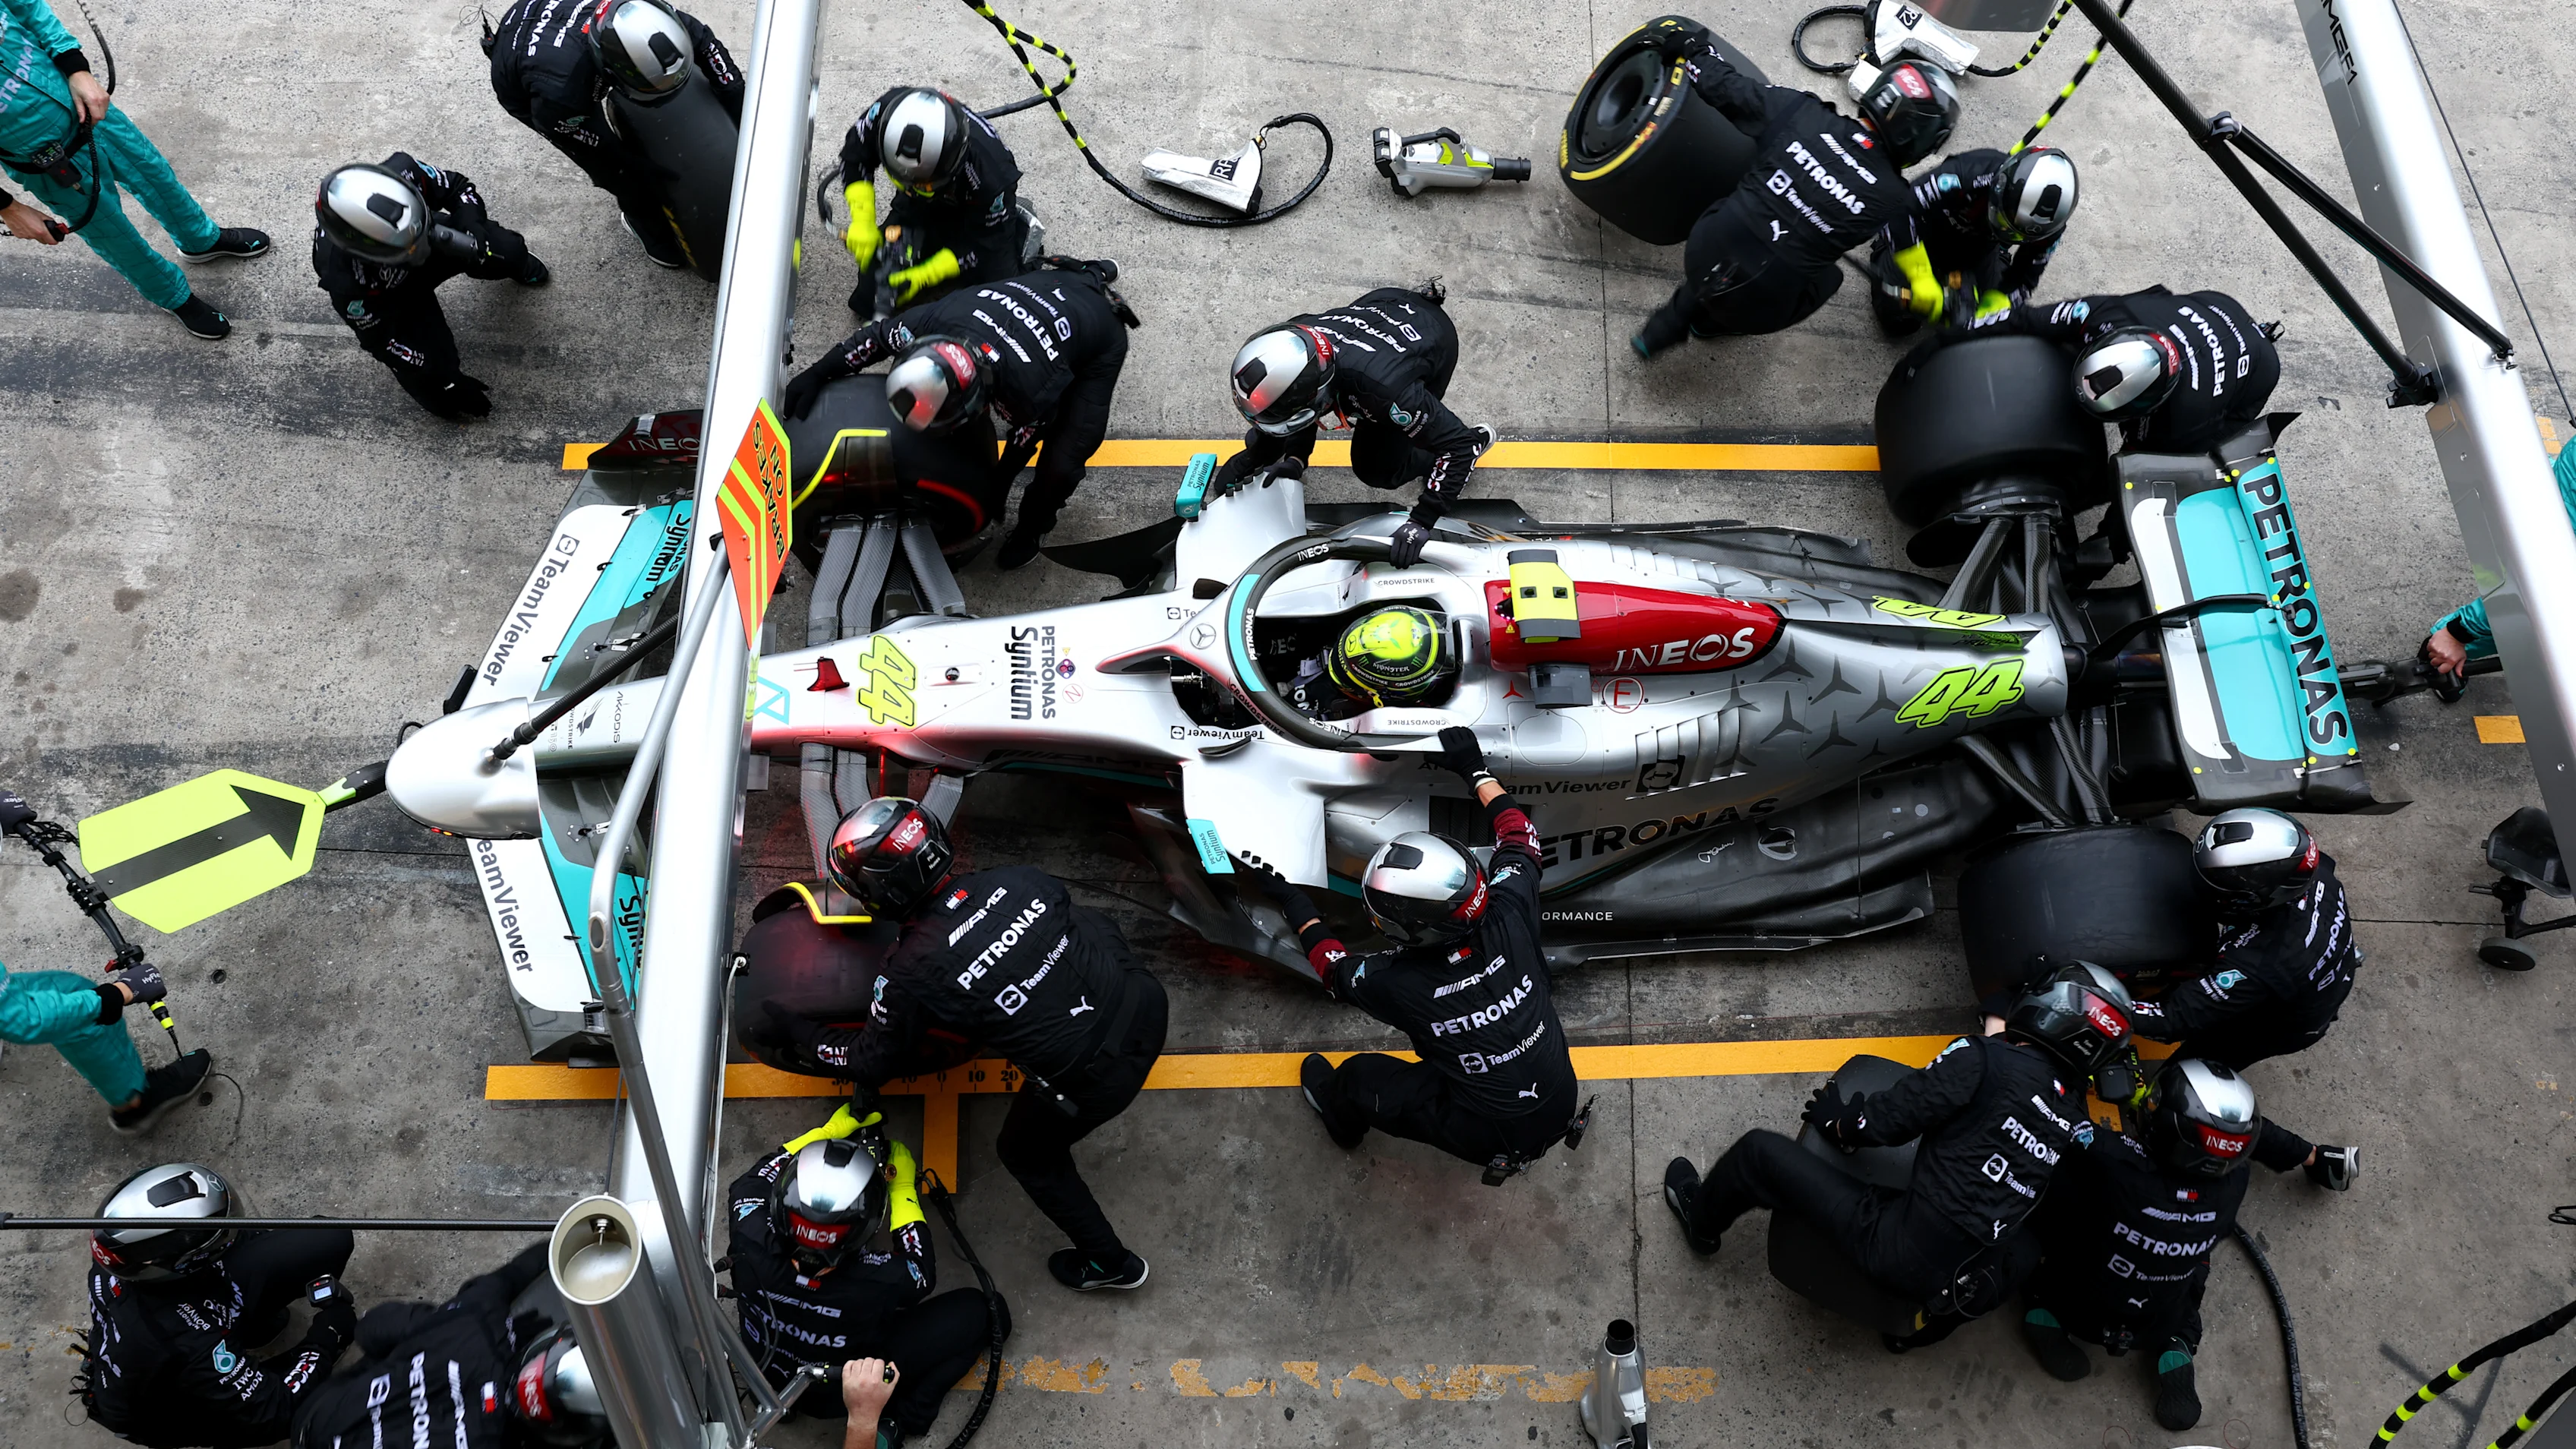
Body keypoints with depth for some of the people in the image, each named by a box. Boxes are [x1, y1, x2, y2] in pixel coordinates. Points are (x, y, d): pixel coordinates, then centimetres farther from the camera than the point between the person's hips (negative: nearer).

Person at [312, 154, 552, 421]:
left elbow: (458, 187, -16)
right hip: (394, 294, -4)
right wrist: (448, 381, -25)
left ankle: (522, 269, 31)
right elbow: (380, 340, -26)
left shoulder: (402, 173, -37)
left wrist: (475, 231, -35)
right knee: (433, 386, -15)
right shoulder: (344, 278, -41)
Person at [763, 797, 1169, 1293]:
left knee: (1028, 1155, 27)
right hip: (1147, 1006, 4)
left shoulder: (908, 973, -15)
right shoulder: (1019, 879, -6)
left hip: (1095, 1079, -4)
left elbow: (869, 1063, 3)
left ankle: (1111, 1262, 41)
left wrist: (796, 1029, 19)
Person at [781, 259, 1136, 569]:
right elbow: (877, 336, -11)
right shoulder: (936, 319, -32)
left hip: (1101, 338, -6)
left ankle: (1034, 523, 19)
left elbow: (1028, 433, -20)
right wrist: (818, 374, -7)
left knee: (1060, 464, -13)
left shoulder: (1030, 392, -44)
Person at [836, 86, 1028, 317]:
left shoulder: (988, 173, -43)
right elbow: (855, 155, -13)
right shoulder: (889, 111, -34)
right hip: (919, 206, 3)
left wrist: (924, 276, -31)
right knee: (869, 300, -5)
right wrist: (863, 223, -23)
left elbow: (983, 243, -26)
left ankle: (1019, 227, 15)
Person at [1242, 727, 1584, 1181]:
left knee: (1361, 1076, 15)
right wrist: (1475, 769, 9)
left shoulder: (1396, 984, -27)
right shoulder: (1508, 921, -22)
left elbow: (1335, 966, -2)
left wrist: (1287, 898, 9)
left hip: (1492, 1141, -4)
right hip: (1560, 1111, 4)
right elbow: (1520, 834, -1)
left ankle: (1339, 1115, 49)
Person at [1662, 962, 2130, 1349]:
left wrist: (1837, 1121, 9)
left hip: (1898, 1247, -6)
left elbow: (1888, 1120, -13)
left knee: (1759, 1152, 8)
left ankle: (1702, 1222, 37)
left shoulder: (1986, 1061, -15)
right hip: (1974, 1280, 7)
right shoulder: (2074, 1120, 4)